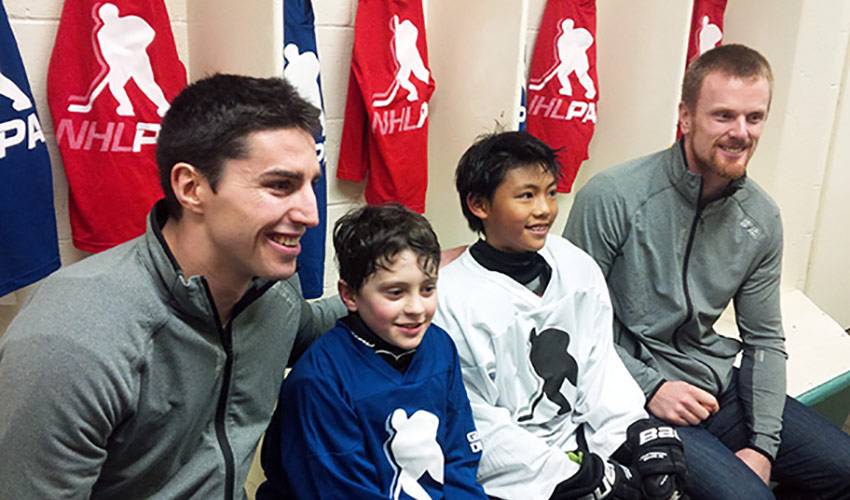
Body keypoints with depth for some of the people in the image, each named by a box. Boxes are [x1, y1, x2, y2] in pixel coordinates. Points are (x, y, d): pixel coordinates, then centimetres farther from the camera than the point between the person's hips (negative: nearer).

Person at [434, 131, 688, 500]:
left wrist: (638, 430, -8)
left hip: (584, 445, 6)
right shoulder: (452, 300, -16)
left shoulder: (579, 268, 1)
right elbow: (478, 428, -14)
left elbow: (601, 366, 7)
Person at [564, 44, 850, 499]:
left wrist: (763, 443, 0)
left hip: (717, 385, 7)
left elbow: (765, 339, 8)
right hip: (632, 394, -6)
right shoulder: (611, 198, -19)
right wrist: (649, 387, -17)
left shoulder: (762, 218, 1)